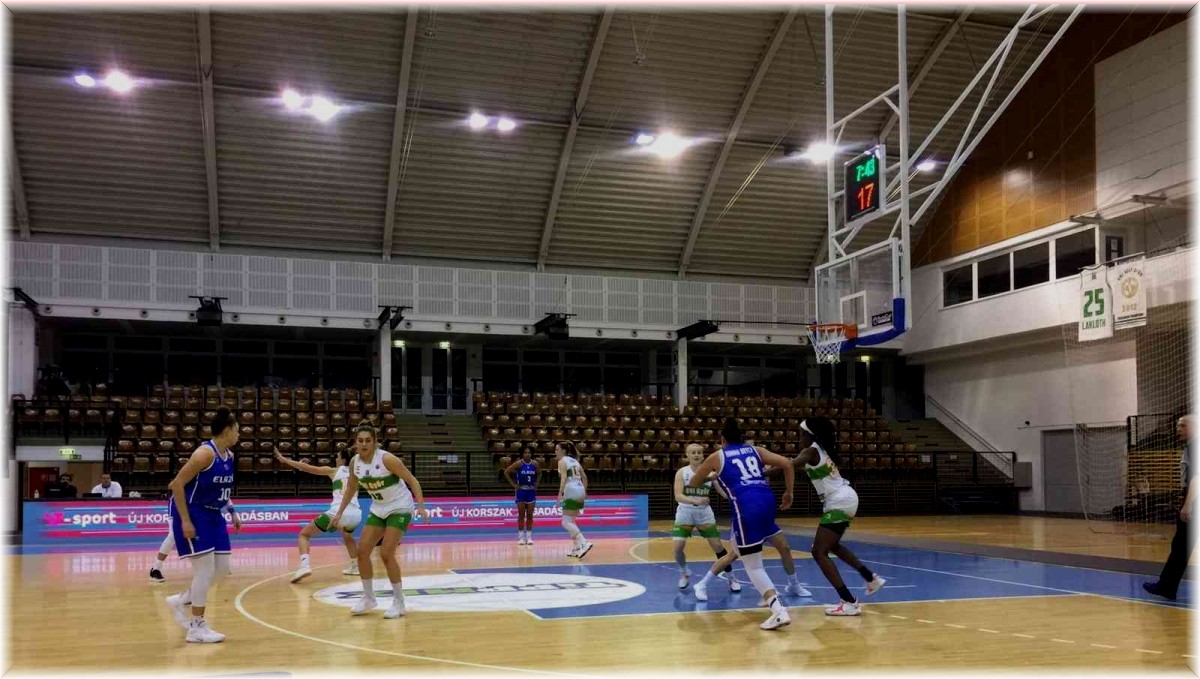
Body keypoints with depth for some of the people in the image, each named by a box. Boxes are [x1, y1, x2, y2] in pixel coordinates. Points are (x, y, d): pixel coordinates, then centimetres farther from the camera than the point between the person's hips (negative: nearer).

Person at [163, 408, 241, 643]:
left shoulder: (229, 455, 6)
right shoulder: (205, 453, -21)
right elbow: (177, 484, -22)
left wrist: (232, 513, 15)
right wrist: (185, 521, -23)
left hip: (211, 514, 9)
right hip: (191, 513, -9)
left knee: (222, 568, 7)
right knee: (206, 569, -9)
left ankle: (180, 600, 26)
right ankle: (197, 628, 2)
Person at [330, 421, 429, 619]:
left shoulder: (386, 459, -24)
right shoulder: (355, 462, -6)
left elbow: (412, 480, -19)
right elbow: (351, 489, 12)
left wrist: (420, 506, -28)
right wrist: (339, 513, 11)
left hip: (400, 508, -6)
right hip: (379, 509, 7)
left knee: (386, 554, -15)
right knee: (362, 551, 1)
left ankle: (399, 602, 0)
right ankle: (368, 598, 17)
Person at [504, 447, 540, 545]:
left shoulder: (535, 464, -2)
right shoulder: (518, 463, -11)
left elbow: (539, 473, 17)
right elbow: (506, 472, -7)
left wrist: (536, 484, 5)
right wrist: (513, 484, -9)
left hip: (531, 491, 3)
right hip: (521, 491, -2)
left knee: (530, 515, 5)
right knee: (521, 515, 1)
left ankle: (529, 537, 11)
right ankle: (521, 537, 8)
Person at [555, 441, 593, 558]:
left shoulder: (562, 461, -3)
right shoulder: (574, 461, 21)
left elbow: (564, 478, -17)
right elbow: (584, 477, 22)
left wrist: (560, 494, -23)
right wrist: (585, 492, 28)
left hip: (571, 491, -8)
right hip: (580, 491, 8)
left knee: (566, 522, -8)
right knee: (571, 521, 18)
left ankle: (584, 543, -23)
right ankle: (577, 548, 15)